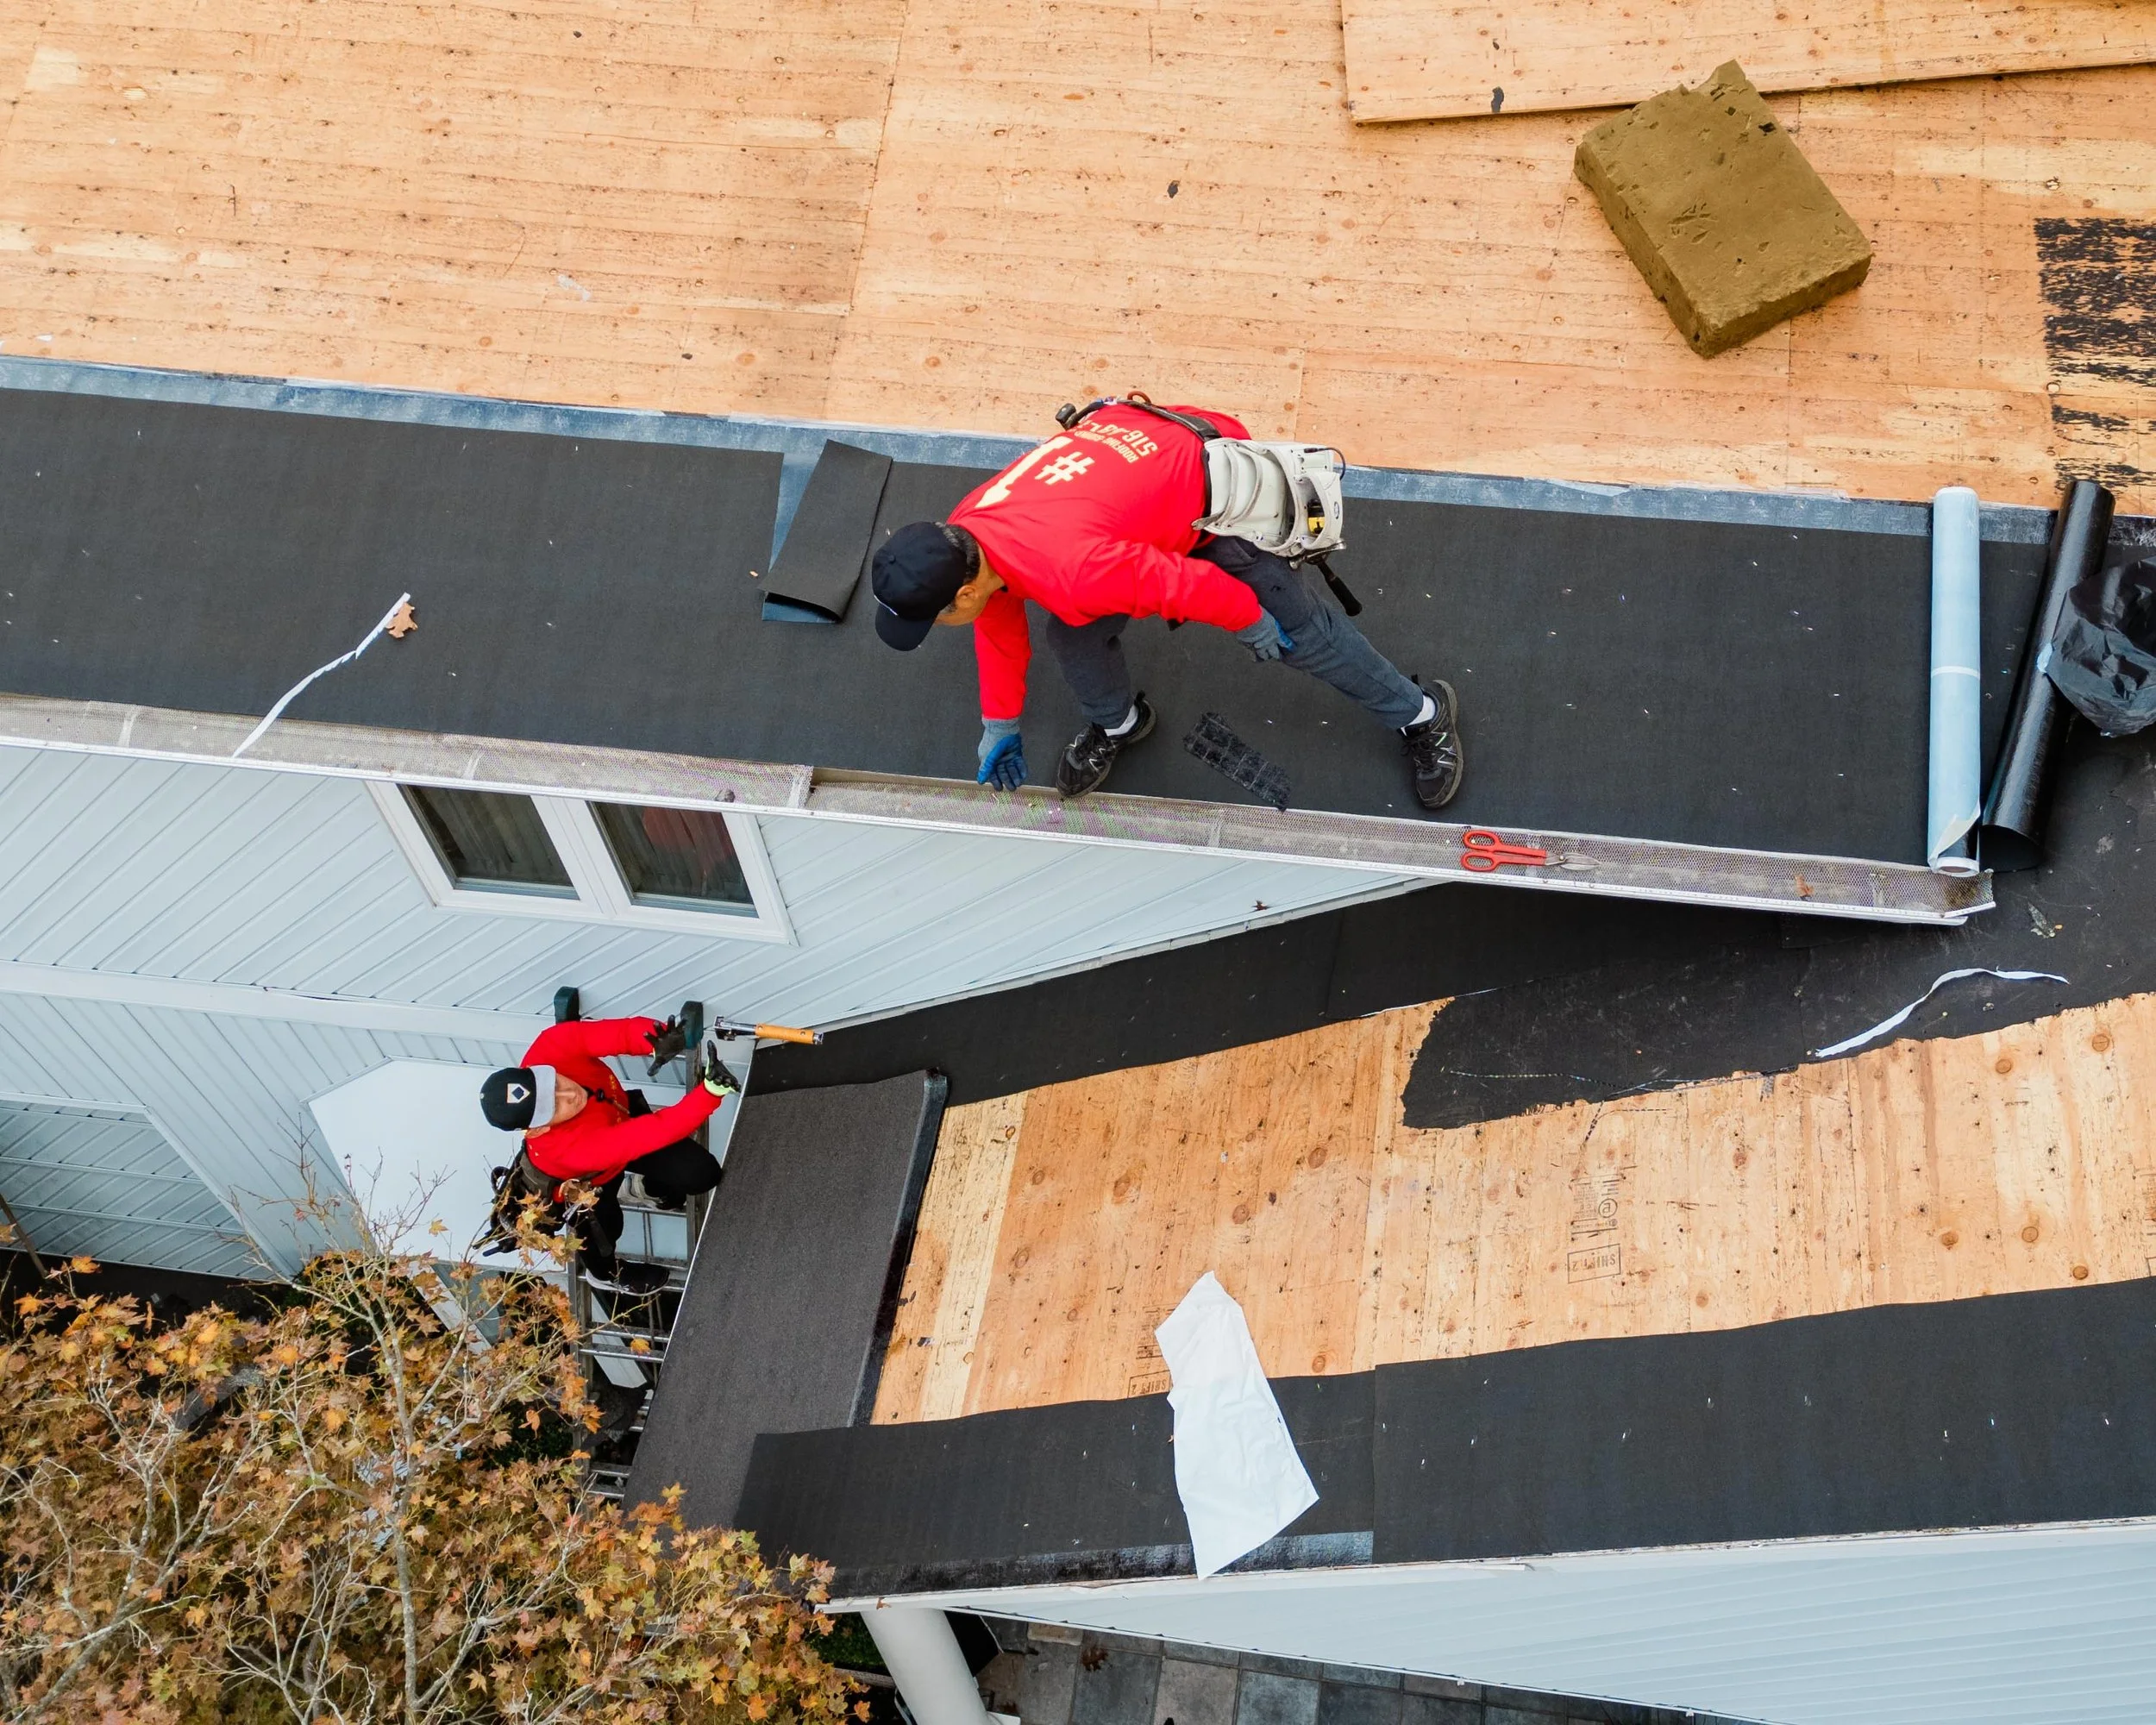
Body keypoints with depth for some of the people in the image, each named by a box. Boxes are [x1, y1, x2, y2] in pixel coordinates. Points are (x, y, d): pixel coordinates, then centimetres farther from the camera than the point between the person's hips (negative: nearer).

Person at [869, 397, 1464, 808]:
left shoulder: (1074, 575, -43)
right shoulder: (961, 535, -16)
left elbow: (1189, 584, -32)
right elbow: (998, 622, 5)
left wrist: (1251, 623, -12)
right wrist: (999, 726, 14)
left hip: (1220, 492, -7)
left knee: (1302, 631, 5)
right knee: (1075, 641, -1)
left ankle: (1423, 715, 28)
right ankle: (1117, 723, 32)